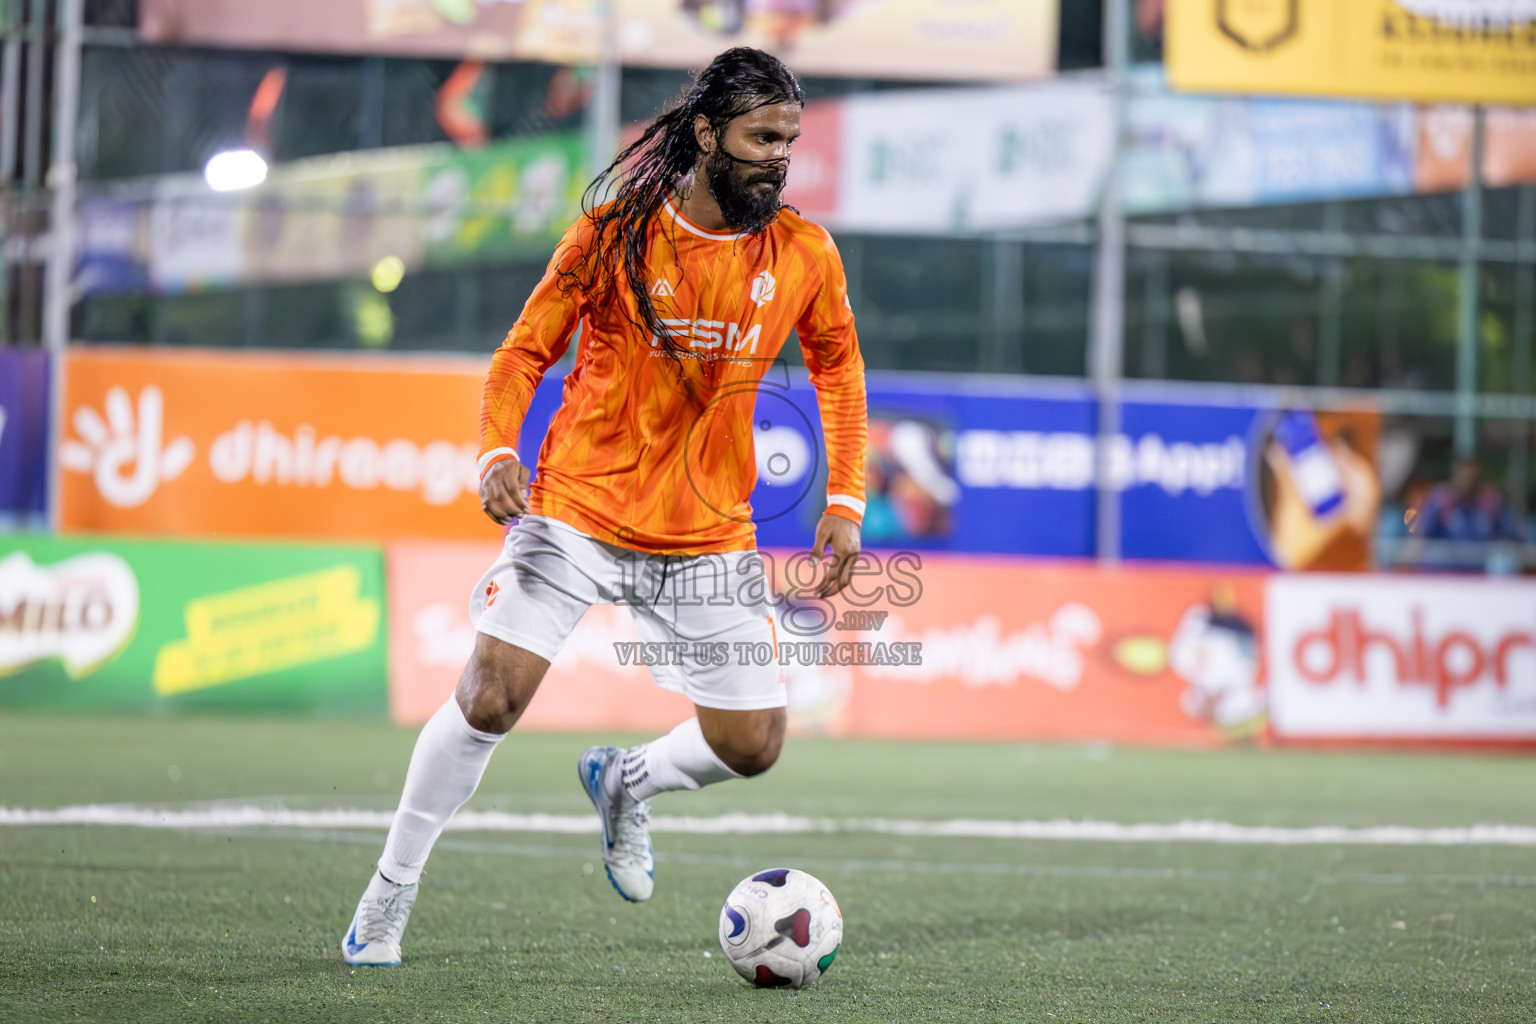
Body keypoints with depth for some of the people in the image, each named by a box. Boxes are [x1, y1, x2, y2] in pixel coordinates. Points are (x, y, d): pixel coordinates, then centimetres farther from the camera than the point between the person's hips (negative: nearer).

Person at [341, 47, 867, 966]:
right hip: (578, 511, -3)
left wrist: (845, 501, 4)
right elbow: (527, 350, -2)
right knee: (491, 698, -14)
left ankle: (627, 785, 32)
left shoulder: (805, 255, -3)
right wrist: (498, 452, -19)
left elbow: (839, 368, 13)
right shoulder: (616, 232, -10)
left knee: (752, 744, -1)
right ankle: (390, 894, 5)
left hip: (710, 537, 3)